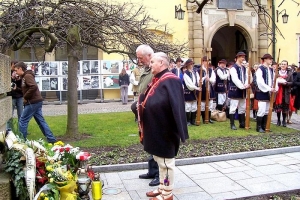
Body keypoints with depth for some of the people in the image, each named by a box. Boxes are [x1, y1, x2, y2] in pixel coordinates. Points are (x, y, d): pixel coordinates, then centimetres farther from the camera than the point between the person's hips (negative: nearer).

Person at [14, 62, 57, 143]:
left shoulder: (27, 76, -12)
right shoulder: (24, 77, 17)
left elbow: (34, 87, -27)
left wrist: (25, 97, -18)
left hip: (33, 102, -10)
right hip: (37, 102, 10)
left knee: (22, 121, 0)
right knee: (41, 121, 10)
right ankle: (51, 139, 12)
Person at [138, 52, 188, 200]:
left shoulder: (170, 81, -18)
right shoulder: (156, 81, 10)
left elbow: (177, 107, -24)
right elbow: (148, 102, 18)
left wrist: (180, 131, -26)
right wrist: (139, 105, 0)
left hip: (165, 131, -9)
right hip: (156, 129, 9)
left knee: (166, 162, 4)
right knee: (160, 160, 19)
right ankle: (162, 187, 33)